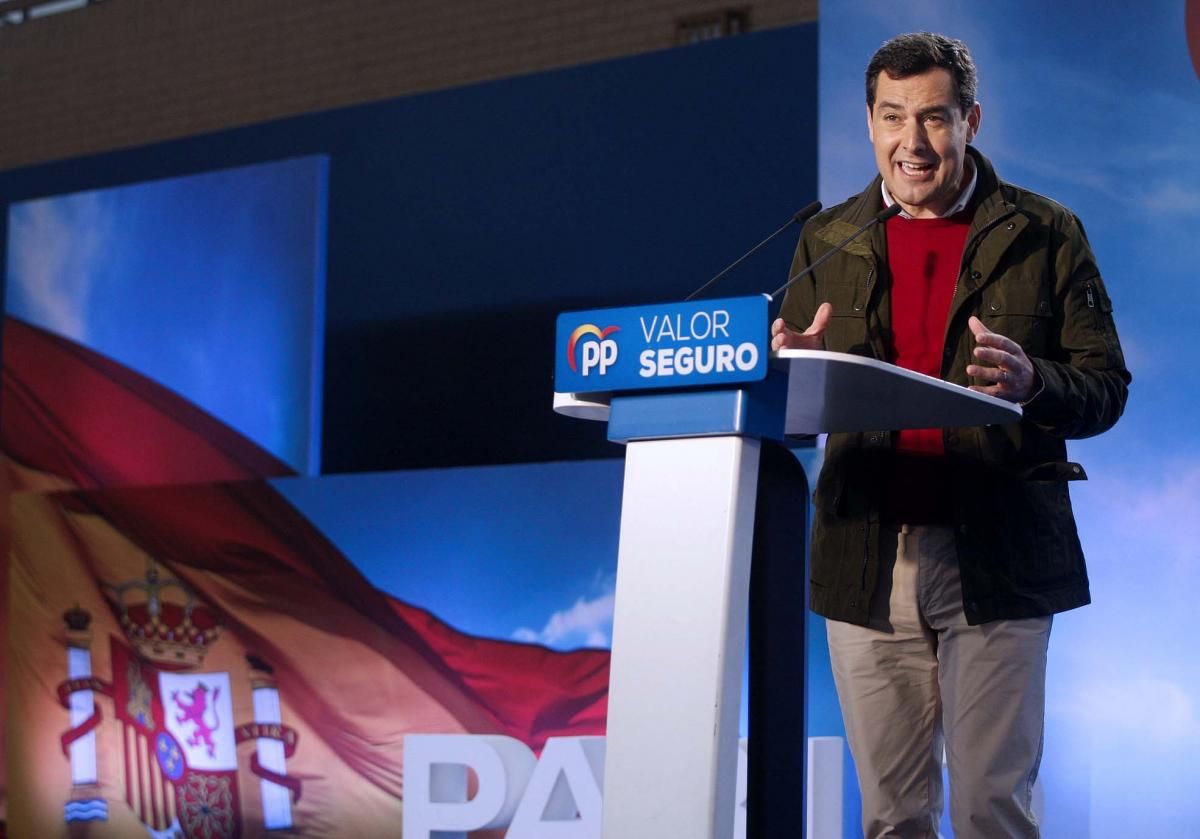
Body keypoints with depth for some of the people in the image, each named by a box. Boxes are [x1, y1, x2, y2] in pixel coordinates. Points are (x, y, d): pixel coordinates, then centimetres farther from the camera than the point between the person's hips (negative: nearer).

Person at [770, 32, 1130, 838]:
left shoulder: (1044, 234, 5)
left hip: (997, 559, -2)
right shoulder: (828, 241, 12)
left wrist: (1033, 382, -19)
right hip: (867, 558, 3)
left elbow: (1106, 386, 3)